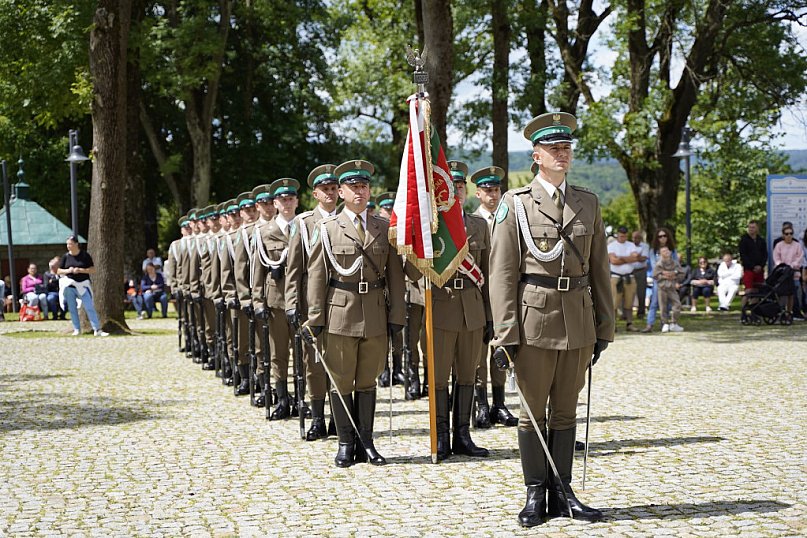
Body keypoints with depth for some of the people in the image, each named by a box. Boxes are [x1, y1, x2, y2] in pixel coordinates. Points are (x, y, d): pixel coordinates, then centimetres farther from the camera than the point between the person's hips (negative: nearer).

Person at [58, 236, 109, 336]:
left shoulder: (85, 255, -1)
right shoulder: (66, 256, 5)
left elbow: (93, 270, -1)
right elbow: (59, 271, 9)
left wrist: (81, 270, -15)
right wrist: (67, 271, -11)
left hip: (82, 285, -2)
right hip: (69, 286, 2)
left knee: (90, 307, -7)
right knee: (72, 309, 5)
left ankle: (97, 330, -7)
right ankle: (77, 329, 17)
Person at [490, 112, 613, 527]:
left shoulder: (588, 203, 10)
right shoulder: (515, 204, -1)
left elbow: (600, 270, 12)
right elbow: (502, 273, -5)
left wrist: (604, 328, 9)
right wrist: (505, 333, -11)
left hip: (578, 322, 3)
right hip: (534, 321, -3)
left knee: (566, 411, 10)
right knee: (533, 411, 4)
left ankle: (562, 492, 17)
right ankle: (535, 494, 11)